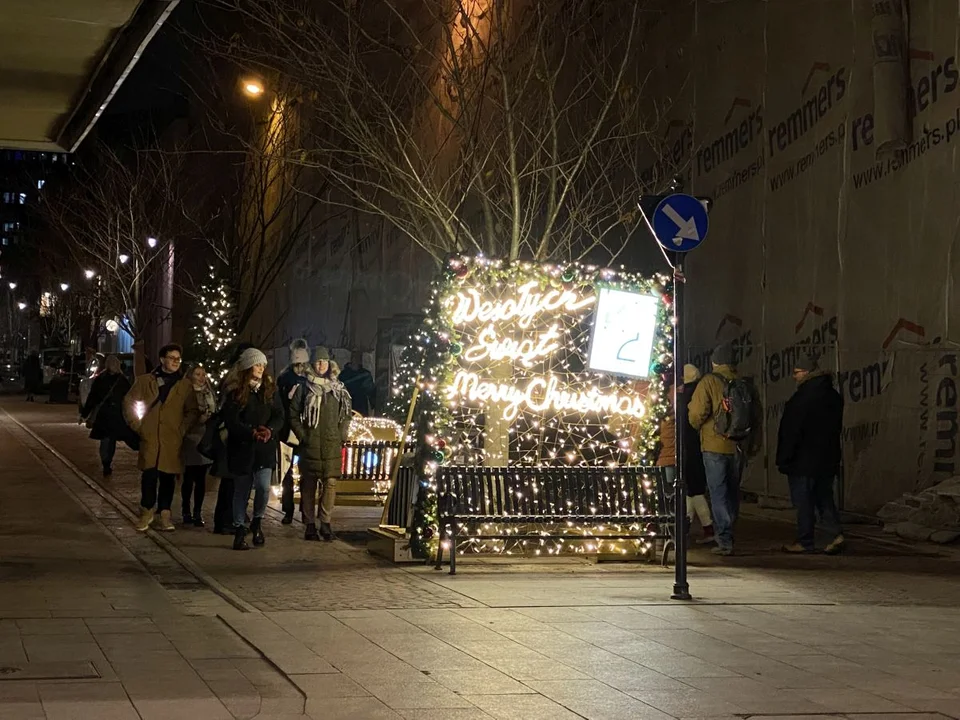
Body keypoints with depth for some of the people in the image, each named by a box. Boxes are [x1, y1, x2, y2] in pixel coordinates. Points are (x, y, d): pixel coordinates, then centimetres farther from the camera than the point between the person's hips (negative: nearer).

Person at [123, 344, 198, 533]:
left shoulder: (185, 385, 9)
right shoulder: (146, 381, 8)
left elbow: (192, 411, 11)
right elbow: (128, 402, 11)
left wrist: (182, 429, -1)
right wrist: (137, 425, 4)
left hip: (172, 439, 1)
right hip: (149, 437, -1)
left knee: (168, 476, 2)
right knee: (149, 474, -7)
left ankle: (165, 513, 11)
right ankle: (147, 512, 5)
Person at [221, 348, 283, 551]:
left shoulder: (270, 389, 7)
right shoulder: (235, 391, -5)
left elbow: (279, 416, 4)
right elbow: (231, 421, -11)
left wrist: (269, 430, -17)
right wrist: (252, 433, -23)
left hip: (265, 448, 2)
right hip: (241, 448, -2)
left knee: (264, 487, -13)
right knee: (242, 491, 6)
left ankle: (257, 522, 12)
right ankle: (239, 530, 17)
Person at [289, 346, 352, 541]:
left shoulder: (339, 389, 10)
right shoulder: (304, 389, 2)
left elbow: (347, 415, 16)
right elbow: (293, 414, 4)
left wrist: (342, 435, 6)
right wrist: (302, 435, -3)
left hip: (332, 444, 2)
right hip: (310, 445, -2)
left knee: (330, 482, -8)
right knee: (309, 484, 1)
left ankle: (326, 523, -5)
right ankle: (310, 525, 7)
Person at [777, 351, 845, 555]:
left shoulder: (802, 398, -17)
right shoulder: (833, 395, 10)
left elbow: (791, 431, -17)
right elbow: (837, 428, 17)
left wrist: (783, 459, -10)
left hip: (804, 460, -8)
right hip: (828, 459, 8)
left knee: (803, 501, 0)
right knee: (824, 497, 14)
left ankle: (805, 542, 4)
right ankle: (835, 533, 1)